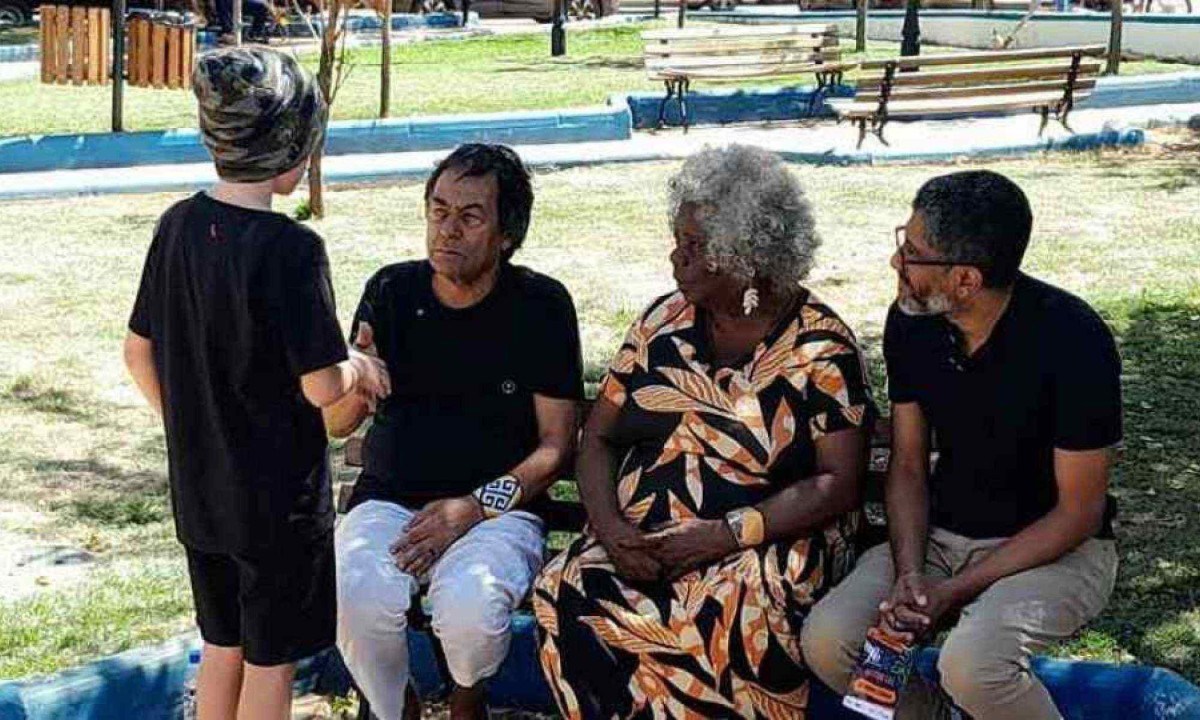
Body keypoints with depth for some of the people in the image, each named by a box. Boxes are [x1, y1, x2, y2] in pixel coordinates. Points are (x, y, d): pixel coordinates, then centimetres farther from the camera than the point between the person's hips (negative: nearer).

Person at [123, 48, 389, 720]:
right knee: (271, 662, 10)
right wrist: (359, 366, 0)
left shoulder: (179, 226, -1)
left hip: (198, 488, 6)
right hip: (280, 496, -6)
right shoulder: (291, 248, -22)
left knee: (223, 647, 22)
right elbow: (321, 386, -21)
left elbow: (139, 352, 7)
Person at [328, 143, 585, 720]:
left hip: (500, 507, -1)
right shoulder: (392, 291, 8)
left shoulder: (541, 304, 1)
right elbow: (336, 423, 11)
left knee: (470, 608, -32)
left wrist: (476, 506, -15)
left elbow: (556, 443, -1)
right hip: (388, 499, 2)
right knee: (360, 602, -30)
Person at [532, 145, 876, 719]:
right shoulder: (663, 322, 11)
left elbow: (838, 483, -6)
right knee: (564, 595, -26)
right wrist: (610, 528, -8)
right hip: (640, 541, 4)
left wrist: (728, 534, -16)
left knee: (724, 612, -36)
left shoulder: (821, 349, -2)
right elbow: (597, 439, 11)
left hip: (766, 543, -3)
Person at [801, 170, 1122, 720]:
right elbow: (908, 466, 2)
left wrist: (956, 591, -21)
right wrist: (908, 573, -16)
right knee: (826, 641, -18)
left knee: (970, 665, -34)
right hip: (941, 534, 5)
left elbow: (1079, 510, -16)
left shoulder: (1072, 339, -22)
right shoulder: (911, 322, -6)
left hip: (1054, 547, -5)